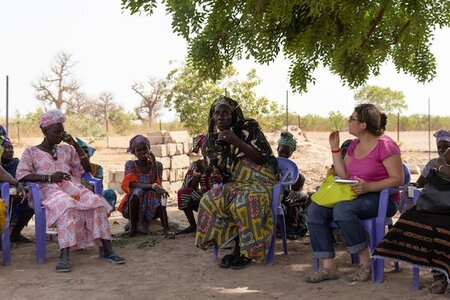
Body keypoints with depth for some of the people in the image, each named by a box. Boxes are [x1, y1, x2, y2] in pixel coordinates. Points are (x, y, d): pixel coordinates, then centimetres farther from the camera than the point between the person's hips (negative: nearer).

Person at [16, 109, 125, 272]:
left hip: (72, 188, 4)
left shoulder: (67, 149, 24)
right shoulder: (31, 152, 12)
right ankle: (64, 255, -47)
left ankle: (107, 249, -29)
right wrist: (49, 177, -15)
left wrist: (75, 145, 10)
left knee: (97, 202, -27)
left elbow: (87, 168, 20)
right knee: (67, 206, -40)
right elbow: (21, 175, -4)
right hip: (49, 191, -4)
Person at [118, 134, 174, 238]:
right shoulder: (130, 165, -5)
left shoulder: (157, 165, 0)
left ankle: (166, 228, -36)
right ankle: (133, 227, -21)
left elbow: (156, 184, -15)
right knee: (137, 192, -32)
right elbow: (133, 185, -20)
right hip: (133, 206, -1)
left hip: (152, 207, 1)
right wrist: (152, 186, -35)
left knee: (158, 194, -29)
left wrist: (153, 164, -20)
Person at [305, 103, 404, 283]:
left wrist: (368, 187, -26)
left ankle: (366, 263, -20)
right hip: (354, 195, 8)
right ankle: (328, 266, -16)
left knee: (342, 209, -36)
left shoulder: (385, 145, -11)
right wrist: (335, 148, 5)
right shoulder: (354, 145, 14)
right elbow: (343, 176, 9)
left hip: (381, 198, -8)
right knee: (314, 209, -14)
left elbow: (398, 179, -15)